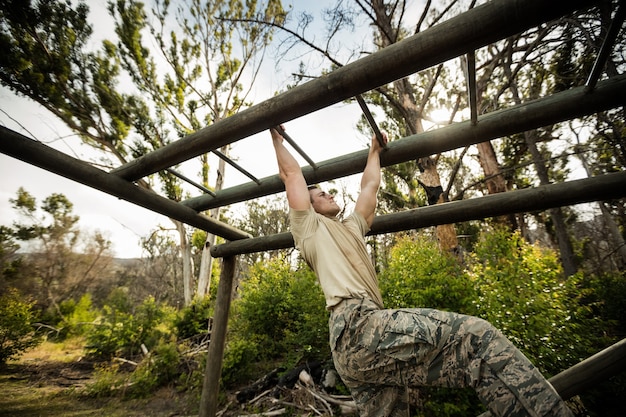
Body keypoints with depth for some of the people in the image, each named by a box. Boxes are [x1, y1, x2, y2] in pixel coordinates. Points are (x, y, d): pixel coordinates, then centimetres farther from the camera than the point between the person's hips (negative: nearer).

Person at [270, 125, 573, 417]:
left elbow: (369, 186, 40)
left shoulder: (351, 228, 32)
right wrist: (277, 139, 31)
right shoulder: (309, 226, 13)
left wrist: (374, 152, 50)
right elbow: (291, 173, 16)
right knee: (474, 335, -18)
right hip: (357, 327, -9)